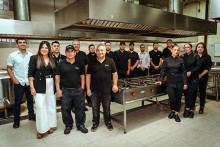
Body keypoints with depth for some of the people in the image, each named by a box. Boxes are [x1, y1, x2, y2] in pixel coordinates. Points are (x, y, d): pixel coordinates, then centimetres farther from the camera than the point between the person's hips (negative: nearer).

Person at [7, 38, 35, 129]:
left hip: (30, 82, 2)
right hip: (19, 83, -2)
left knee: (30, 100, 13)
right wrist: (14, 79, -9)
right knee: (17, 102, 6)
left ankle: (31, 115, 30)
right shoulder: (12, 55, 0)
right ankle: (16, 120, 19)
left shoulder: (31, 55, 4)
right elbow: (9, 68, 2)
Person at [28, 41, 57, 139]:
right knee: (40, 107, -3)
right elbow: (30, 74, -4)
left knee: (51, 105, 9)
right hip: (40, 86, -3)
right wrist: (32, 88, -9)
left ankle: (50, 125, 26)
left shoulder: (52, 59, 8)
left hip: (51, 85, 4)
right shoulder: (34, 58, -1)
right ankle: (40, 129, 10)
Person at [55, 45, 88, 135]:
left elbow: (82, 76, 11)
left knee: (80, 108, 8)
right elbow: (57, 77, 2)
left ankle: (80, 125, 25)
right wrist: (58, 89, -4)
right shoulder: (61, 64, 2)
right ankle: (68, 125, 28)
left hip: (78, 90, 1)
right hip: (65, 91, -1)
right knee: (66, 109, 8)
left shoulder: (79, 64, 8)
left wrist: (82, 87, 4)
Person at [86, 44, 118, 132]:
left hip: (107, 90, 0)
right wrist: (88, 88, -2)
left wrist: (115, 85, -5)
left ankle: (108, 122, 34)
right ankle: (95, 123, 31)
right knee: (95, 108, 13)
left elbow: (114, 74, 4)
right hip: (94, 91, 1)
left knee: (107, 108, 14)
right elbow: (88, 76, 2)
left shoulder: (110, 61, 1)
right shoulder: (92, 63, 2)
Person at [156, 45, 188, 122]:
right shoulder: (166, 60, 3)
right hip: (170, 82, 0)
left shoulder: (181, 60, 2)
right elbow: (163, 71, 6)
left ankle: (176, 114, 22)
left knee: (178, 98, 7)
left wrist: (185, 83, -3)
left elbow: (184, 72, 2)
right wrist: (161, 80, -1)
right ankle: (172, 111, 25)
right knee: (172, 99, -4)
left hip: (179, 82, 1)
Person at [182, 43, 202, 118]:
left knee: (192, 93, -5)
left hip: (193, 78, -2)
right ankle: (190, 110, 14)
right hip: (185, 78, 2)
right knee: (186, 93, 2)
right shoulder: (182, 57, 9)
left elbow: (199, 66, -4)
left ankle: (187, 109, 8)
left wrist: (190, 72, -13)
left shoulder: (196, 56, 2)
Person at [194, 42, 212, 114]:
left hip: (203, 77, 0)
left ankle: (201, 108, 17)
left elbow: (208, 68, -2)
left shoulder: (207, 57, 4)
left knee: (202, 92, 6)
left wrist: (200, 75, -12)